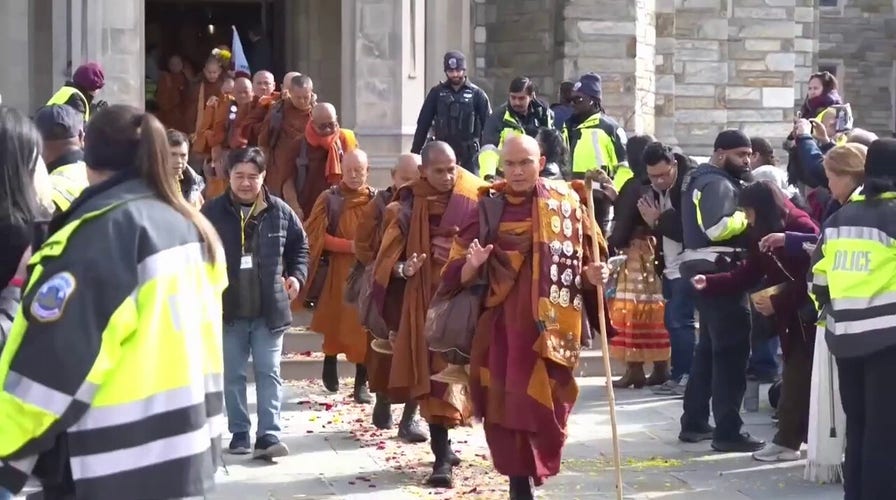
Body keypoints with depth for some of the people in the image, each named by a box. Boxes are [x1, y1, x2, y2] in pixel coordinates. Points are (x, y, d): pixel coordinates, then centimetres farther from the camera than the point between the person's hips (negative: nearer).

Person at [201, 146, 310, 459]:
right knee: (232, 375, 8)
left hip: (269, 310, 1)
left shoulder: (280, 212, 0)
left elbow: (300, 245, 14)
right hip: (227, 309, 0)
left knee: (269, 372, 1)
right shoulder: (212, 212, -5)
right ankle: (239, 434, 17)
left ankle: (268, 435, 1)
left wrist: (297, 275, 0)